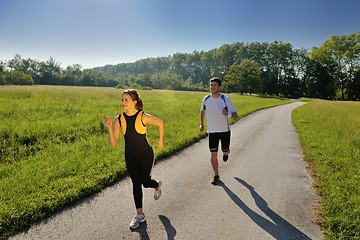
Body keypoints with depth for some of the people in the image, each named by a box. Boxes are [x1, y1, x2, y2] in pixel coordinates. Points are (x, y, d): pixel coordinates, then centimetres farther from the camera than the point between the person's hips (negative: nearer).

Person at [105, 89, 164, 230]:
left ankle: (157, 185, 43)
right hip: (130, 156, 3)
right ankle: (139, 215, 25)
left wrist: (160, 140, 7)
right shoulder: (118, 120, -11)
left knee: (145, 181, 4)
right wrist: (110, 128, -24)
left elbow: (160, 123, 0)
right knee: (136, 183, 9)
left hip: (146, 154, -3)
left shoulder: (143, 117, -20)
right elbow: (114, 144, -11)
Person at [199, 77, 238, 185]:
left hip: (224, 130, -1)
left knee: (225, 151, 14)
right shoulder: (206, 99, -5)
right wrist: (201, 124, 5)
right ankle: (216, 175, 17)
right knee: (213, 155, -1)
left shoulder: (226, 99, -15)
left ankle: (226, 152, 54)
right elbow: (202, 111, 15)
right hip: (212, 131, 2)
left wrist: (227, 114, -37)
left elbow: (235, 115, -15)